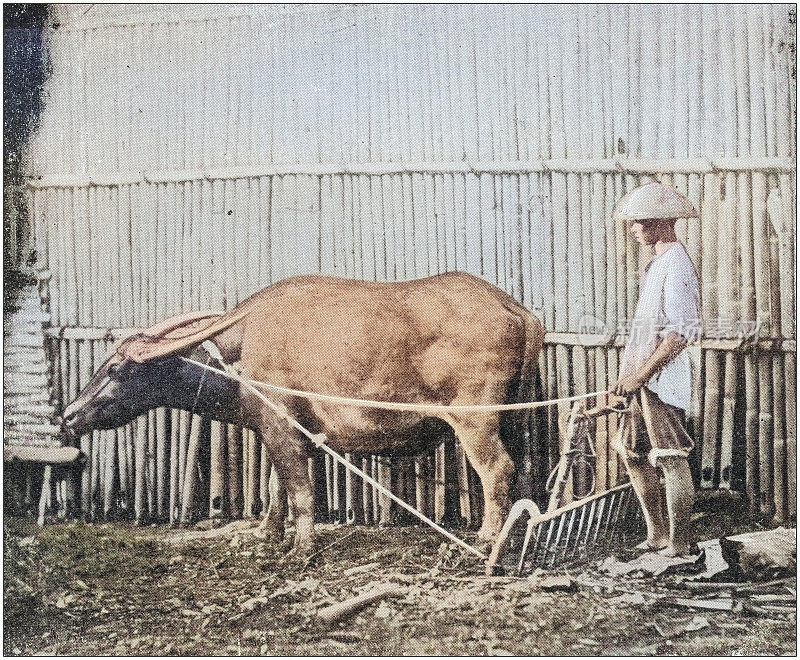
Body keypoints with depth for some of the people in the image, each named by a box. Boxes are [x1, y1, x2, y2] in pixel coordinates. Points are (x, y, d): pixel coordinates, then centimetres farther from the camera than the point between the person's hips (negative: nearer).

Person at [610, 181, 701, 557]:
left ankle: (679, 542, 3)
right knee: (633, 453, 14)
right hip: (642, 377, 10)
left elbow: (681, 333, -21)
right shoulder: (657, 265, 16)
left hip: (663, 378, -10)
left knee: (670, 458, -4)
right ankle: (657, 534, 24)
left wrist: (641, 374, -21)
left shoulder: (677, 267, -14)